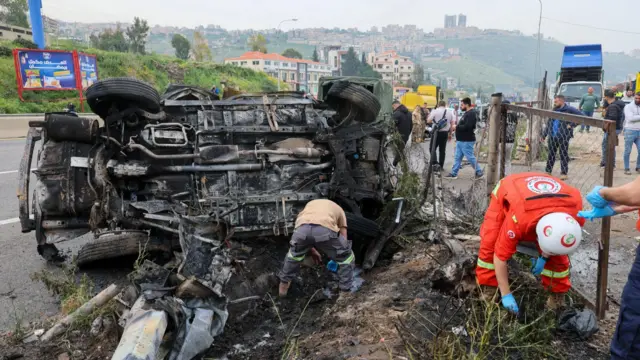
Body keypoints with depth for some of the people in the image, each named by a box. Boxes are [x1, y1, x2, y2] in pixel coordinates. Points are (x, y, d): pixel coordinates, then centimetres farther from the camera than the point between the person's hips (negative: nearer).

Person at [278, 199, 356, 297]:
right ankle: (346, 291, 26)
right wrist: (336, 254, 49)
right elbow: (343, 238, 35)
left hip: (302, 228, 3)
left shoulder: (310, 204, 45)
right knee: (346, 257, 24)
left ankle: (284, 284, 49)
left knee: (295, 254, 36)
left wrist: (312, 251, 57)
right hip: (325, 229, -3)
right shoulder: (339, 210, 38)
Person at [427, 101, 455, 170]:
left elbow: (428, 121, -9)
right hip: (445, 133, 4)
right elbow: (452, 123, 8)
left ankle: (434, 162, -12)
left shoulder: (435, 111, -7)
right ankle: (441, 165, 15)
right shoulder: (450, 112, 6)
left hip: (436, 132, -4)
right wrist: (450, 133, 16)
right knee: (442, 150, 12)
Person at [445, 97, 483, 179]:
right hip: (461, 140, 10)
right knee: (457, 157, 10)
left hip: (467, 141, -10)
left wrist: (456, 127, -15)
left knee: (470, 157, -2)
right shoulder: (467, 113, 16)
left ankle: (479, 172, 11)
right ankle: (453, 174, 14)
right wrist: (458, 137, 16)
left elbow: (467, 127, -27)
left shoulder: (471, 114, -16)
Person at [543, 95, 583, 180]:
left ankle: (564, 173, 11)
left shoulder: (569, 109, -8)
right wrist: (544, 135, 15)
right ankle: (548, 171, 21)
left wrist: (571, 125, -15)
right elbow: (549, 124, 17)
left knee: (563, 155, 2)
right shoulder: (554, 110, 12)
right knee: (551, 154, 12)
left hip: (563, 137, -6)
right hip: (552, 137, 6)